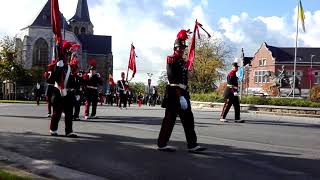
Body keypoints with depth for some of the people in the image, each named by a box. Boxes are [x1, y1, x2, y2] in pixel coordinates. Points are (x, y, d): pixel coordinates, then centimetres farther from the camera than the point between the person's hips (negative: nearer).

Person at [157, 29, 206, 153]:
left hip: (183, 92, 8)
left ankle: (192, 145, 8)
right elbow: (172, 79, -17)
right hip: (174, 92, -8)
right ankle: (162, 144, 9)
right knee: (170, 119, -2)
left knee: (188, 119, 5)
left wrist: (185, 94, 17)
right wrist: (180, 95, -23)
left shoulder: (183, 62, 19)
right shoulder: (171, 60, -8)